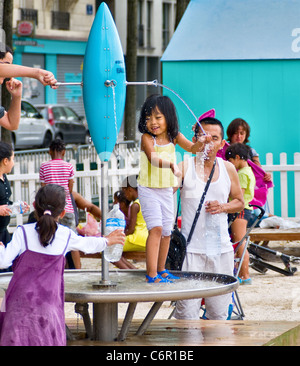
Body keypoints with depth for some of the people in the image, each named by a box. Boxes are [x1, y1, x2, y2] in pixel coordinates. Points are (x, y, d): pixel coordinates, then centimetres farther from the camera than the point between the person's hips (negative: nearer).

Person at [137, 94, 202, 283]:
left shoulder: (174, 137, 1)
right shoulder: (147, 138, -13)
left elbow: (191, 148, -11)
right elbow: (153, 159, -29)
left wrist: (200, 143, -34)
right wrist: (171, 165, -47)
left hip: (167, 190, 5)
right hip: (149, 190, -5)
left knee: (166, 231, 13)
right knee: (156, 228, -17)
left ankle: (161, 270, 29)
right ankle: (151, 274, -19)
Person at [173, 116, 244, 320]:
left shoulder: (228, 169, 8)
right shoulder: (184, 168, -3)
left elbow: (239, 202, 19)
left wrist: (223, 207, -2)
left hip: (221, 249, 3)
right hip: (191, 248, -3)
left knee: (219, 313, 7)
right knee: (187, 312, -8)